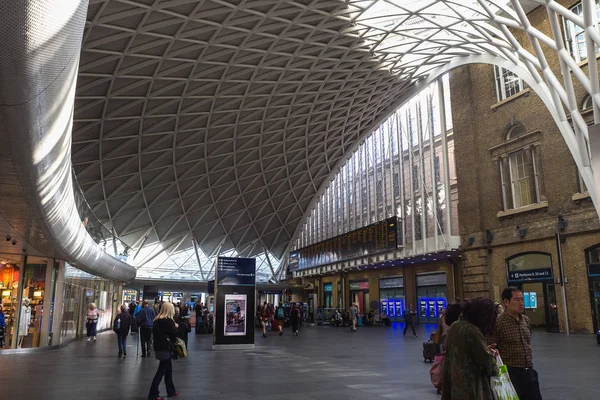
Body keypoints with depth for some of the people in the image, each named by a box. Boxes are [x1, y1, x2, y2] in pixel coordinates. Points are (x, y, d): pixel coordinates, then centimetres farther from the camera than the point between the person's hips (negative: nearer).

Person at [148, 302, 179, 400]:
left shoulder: (156, 320, 6)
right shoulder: (168, 321, -16)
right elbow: (174, 334, -13)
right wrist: (176, 327, 5)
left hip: (159, 347, 8)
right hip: (166, 348, -8)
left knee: (169, 369, 18)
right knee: (161, 371, -1)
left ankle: (171, 391, 27)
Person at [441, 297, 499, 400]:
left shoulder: (454, 327, 5)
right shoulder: (472, 330, -21)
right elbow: (486, 359, -15)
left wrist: (485, 349, 15)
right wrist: (492, 355, 6)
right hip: (470, 385, -8)